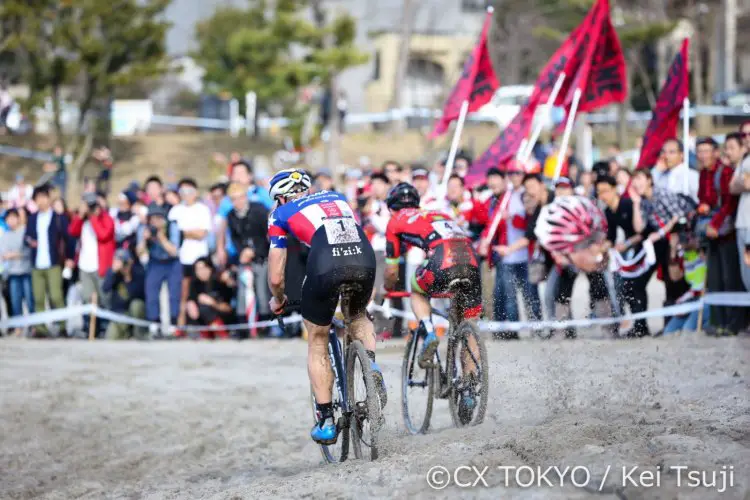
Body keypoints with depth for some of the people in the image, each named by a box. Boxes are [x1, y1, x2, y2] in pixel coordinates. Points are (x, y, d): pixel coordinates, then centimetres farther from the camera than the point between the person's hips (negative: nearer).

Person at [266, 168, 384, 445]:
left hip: (325, 266, -3)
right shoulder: (336, 197, 34)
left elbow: (276, 278, 21)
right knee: (358, 315, 34)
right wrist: (361, 286, 57)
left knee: (317, 344, 18)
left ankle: (326, 421, 15)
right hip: (365, 260, 3)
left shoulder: (281, 214, 23)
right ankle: (371, 364, 5)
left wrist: (278, 301, 43)